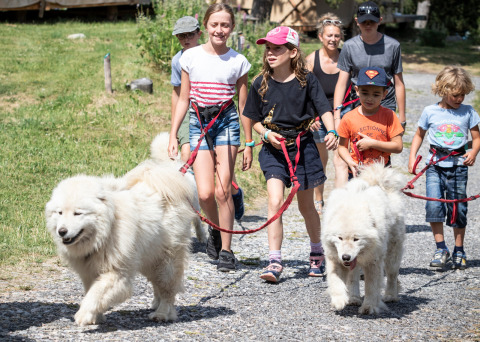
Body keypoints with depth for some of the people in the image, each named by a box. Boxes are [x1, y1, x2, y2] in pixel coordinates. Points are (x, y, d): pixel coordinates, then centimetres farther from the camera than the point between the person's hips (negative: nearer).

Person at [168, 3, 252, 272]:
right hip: (199, 125, 1)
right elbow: (183, 100, 10)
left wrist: (249, 144, 9)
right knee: (205, 193, -9)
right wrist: (173, 136, 5)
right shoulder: (191, 57, 5)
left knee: (223, 190, -10)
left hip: (226, 122, -1)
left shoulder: (238, 61, 2)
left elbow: (244, 106, 8)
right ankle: (215, 230, 22)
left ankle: (226, 250, 1)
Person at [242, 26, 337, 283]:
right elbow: (254, 119, 9)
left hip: (302, 147, 0)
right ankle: (274, 262, -13)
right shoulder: (261, 84, -1)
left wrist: (331, 131, -30)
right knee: (275, 202, -16)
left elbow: (324, 109, -11)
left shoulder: (306, 80, -5)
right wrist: (267, 134, -11)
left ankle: (317, 252, 35)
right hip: (274, 149, 1)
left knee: (306, 206, 12)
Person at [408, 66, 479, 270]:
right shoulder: (430, 112, 2)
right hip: (435, 165, 0)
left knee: (458, 208, 3)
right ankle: (440, 248, 0)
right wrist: (412, 158, 6)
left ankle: (459, 251, 16)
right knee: (434, 205, -13)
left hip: (458, 165, 0)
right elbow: (419, 135, 15)